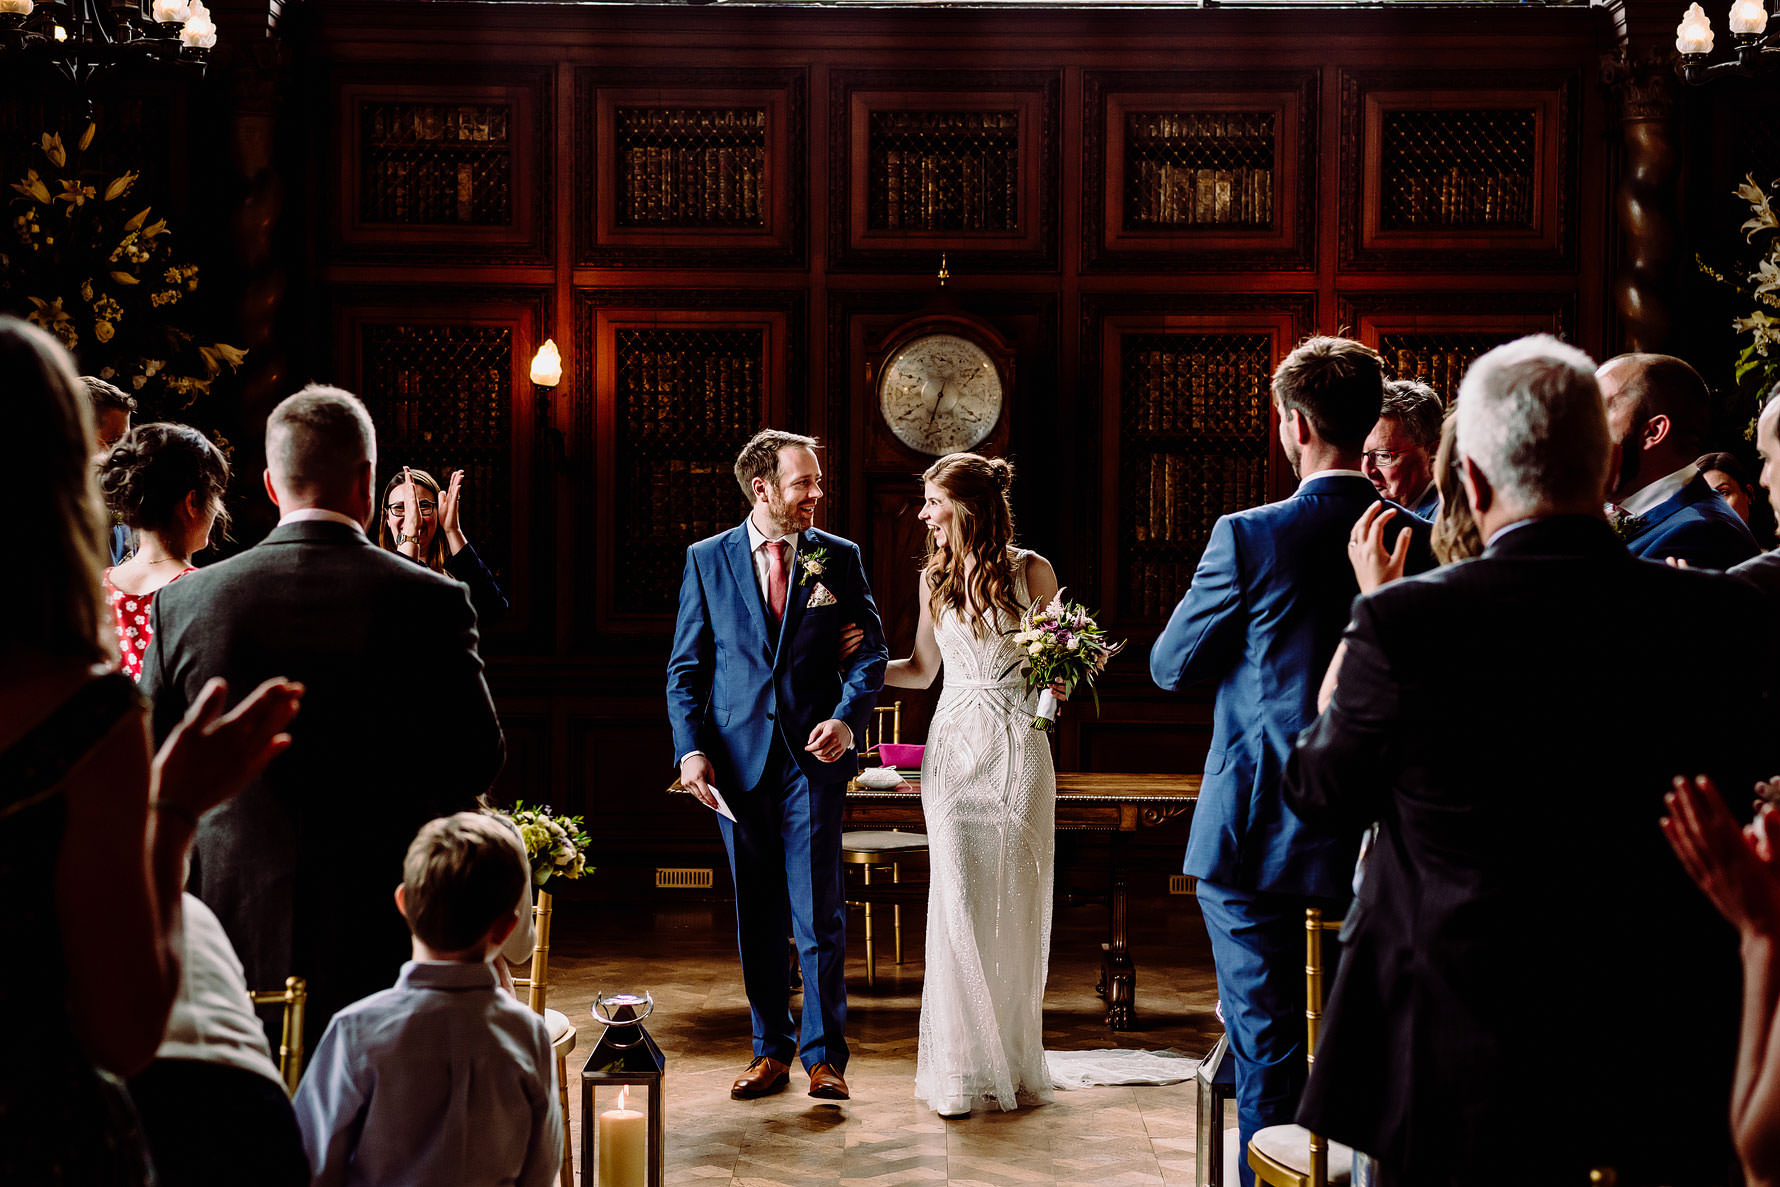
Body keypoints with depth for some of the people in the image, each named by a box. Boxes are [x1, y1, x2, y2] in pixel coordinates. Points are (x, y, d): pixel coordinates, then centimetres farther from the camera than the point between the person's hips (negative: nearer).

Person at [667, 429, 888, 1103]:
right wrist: (691, 748, -5)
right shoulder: (706, 560, 5)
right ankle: (770, 1049, 21)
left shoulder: (839, 558, 5)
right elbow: (685, 667, 7)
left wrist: (848, 718, -12)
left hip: (812, 757, -1)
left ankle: (824, 1054, 9)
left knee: (818, 914, -3)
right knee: (755, 914, 9)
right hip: (737, 758, 1)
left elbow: (870, 650, 5)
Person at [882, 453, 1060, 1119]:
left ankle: (1014, 1062, 14)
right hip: (955, 746, 2)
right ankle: (959, 1068, 1)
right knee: (957, 903, -6)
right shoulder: (935, 577, 10)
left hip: (1018, 746, -2)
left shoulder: (1030, 570, 1)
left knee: (1016, 905, 1)